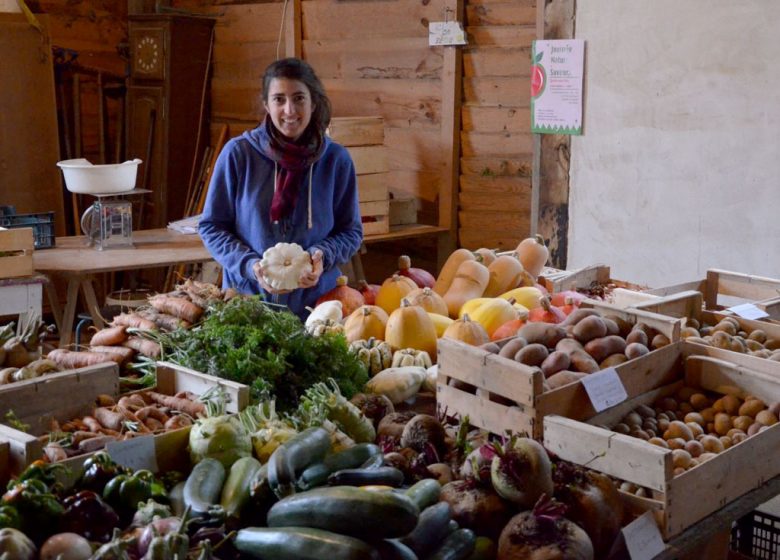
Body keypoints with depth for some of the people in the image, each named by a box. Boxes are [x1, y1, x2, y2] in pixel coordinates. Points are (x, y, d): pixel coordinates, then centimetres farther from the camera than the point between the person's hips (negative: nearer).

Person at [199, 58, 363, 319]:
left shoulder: (336, 159, -3)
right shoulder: (238, 153, -7)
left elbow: (351, 231, 4)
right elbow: (211, 226, -1)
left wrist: (323, 257, -16)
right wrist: (250, 265, -17)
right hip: (247, 299, -1)